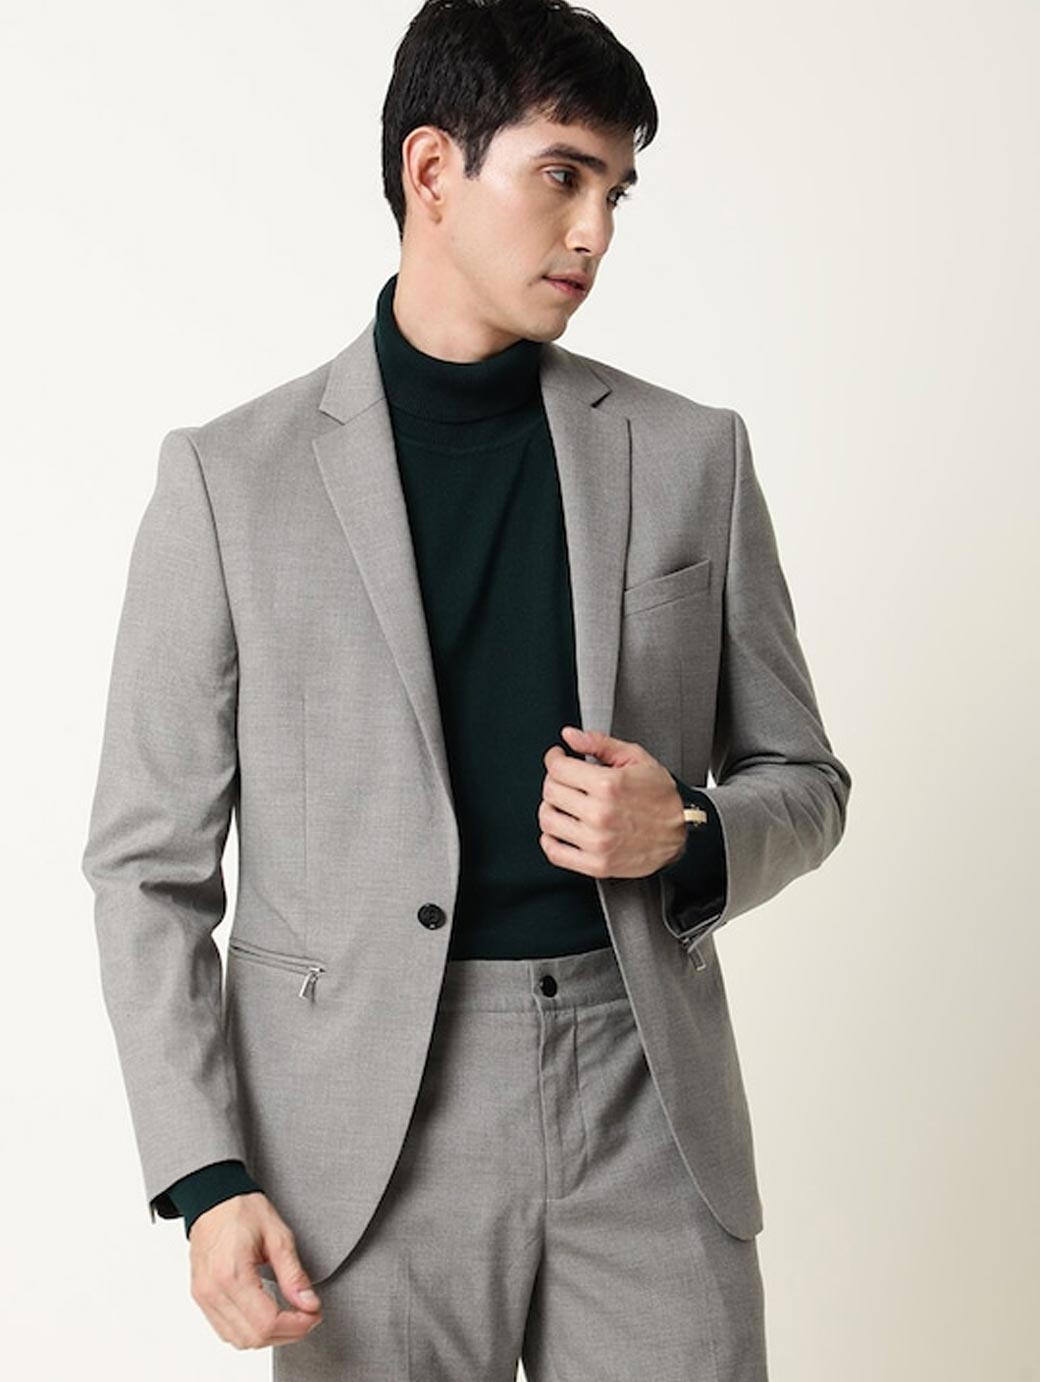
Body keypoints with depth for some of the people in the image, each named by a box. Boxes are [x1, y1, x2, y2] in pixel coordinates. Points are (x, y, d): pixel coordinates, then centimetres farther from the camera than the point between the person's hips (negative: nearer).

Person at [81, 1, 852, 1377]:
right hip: (371, 1134, -1)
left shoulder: (692, 454, 5)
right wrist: (207, 1178, -8)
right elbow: (151, 858, 0)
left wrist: (688, 839, -10)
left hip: (648, 1110, 2)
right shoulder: (230, 475, -1)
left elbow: (802, 780, 12)